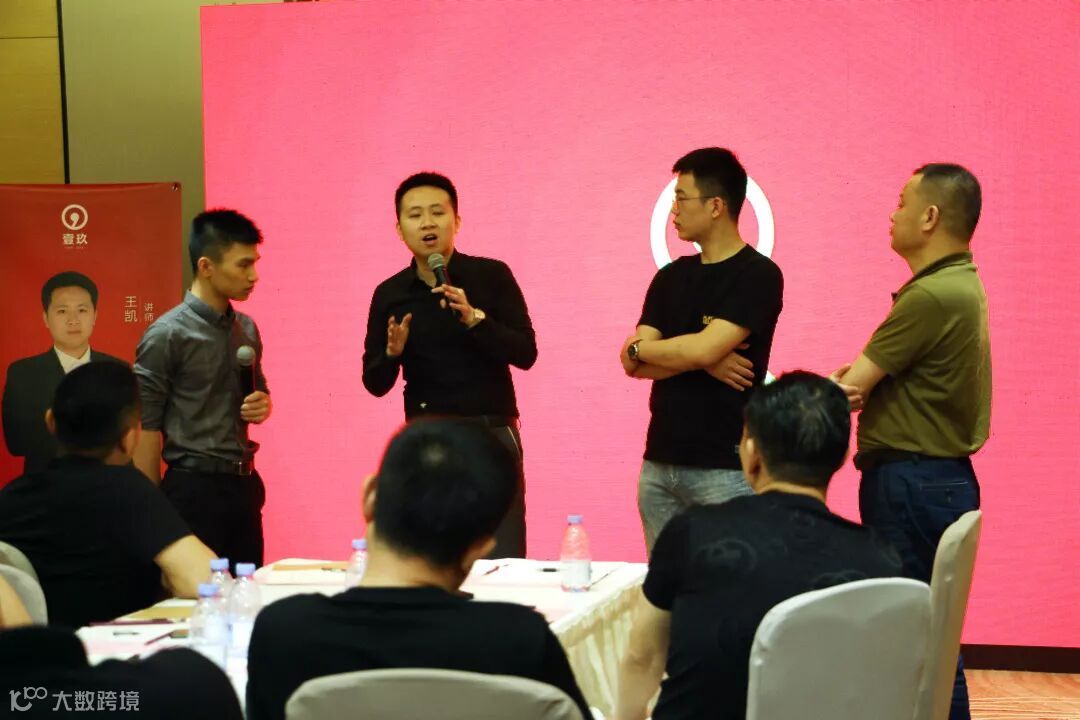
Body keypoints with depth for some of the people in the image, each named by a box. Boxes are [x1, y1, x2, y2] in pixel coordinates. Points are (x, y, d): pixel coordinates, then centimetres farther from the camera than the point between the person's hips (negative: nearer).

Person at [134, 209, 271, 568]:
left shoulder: (246, 328, 10)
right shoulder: (167, 335, -10)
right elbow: (147, 429, -10)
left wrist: (262, 405, 1)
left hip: (243, 484, 6)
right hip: (194, 488, -6)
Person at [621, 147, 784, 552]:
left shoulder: (757, 275, -7)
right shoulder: (671, 277, 12)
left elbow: (704, 349, -18)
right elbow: (635, 365, 4)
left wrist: (639, 349, -1)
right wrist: (702, 361, -12)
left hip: (725, 468, -6)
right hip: (660, 461, 6)